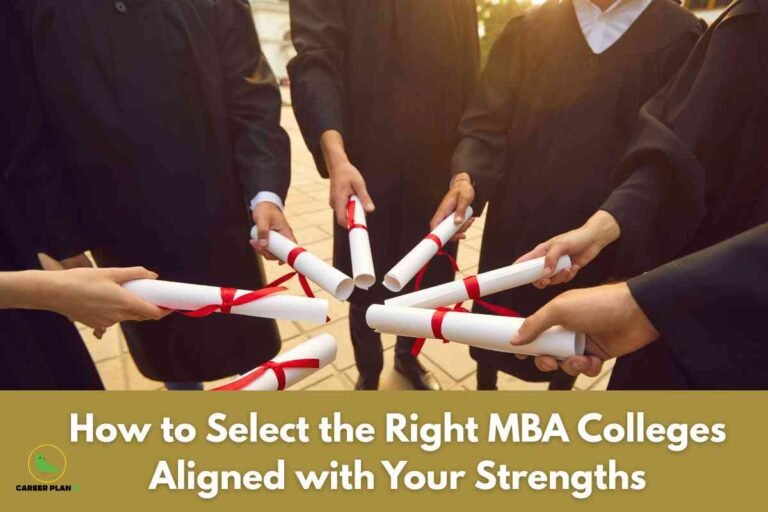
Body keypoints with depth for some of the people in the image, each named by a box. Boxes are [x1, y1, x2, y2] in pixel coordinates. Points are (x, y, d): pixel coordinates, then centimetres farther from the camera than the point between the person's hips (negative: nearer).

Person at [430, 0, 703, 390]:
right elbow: (486, 122, -7)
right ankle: (485, 386, 44)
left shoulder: (680, 37, -3)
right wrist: (466, 176, -26)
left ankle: (560, 389, 49)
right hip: (516, 221, 1)